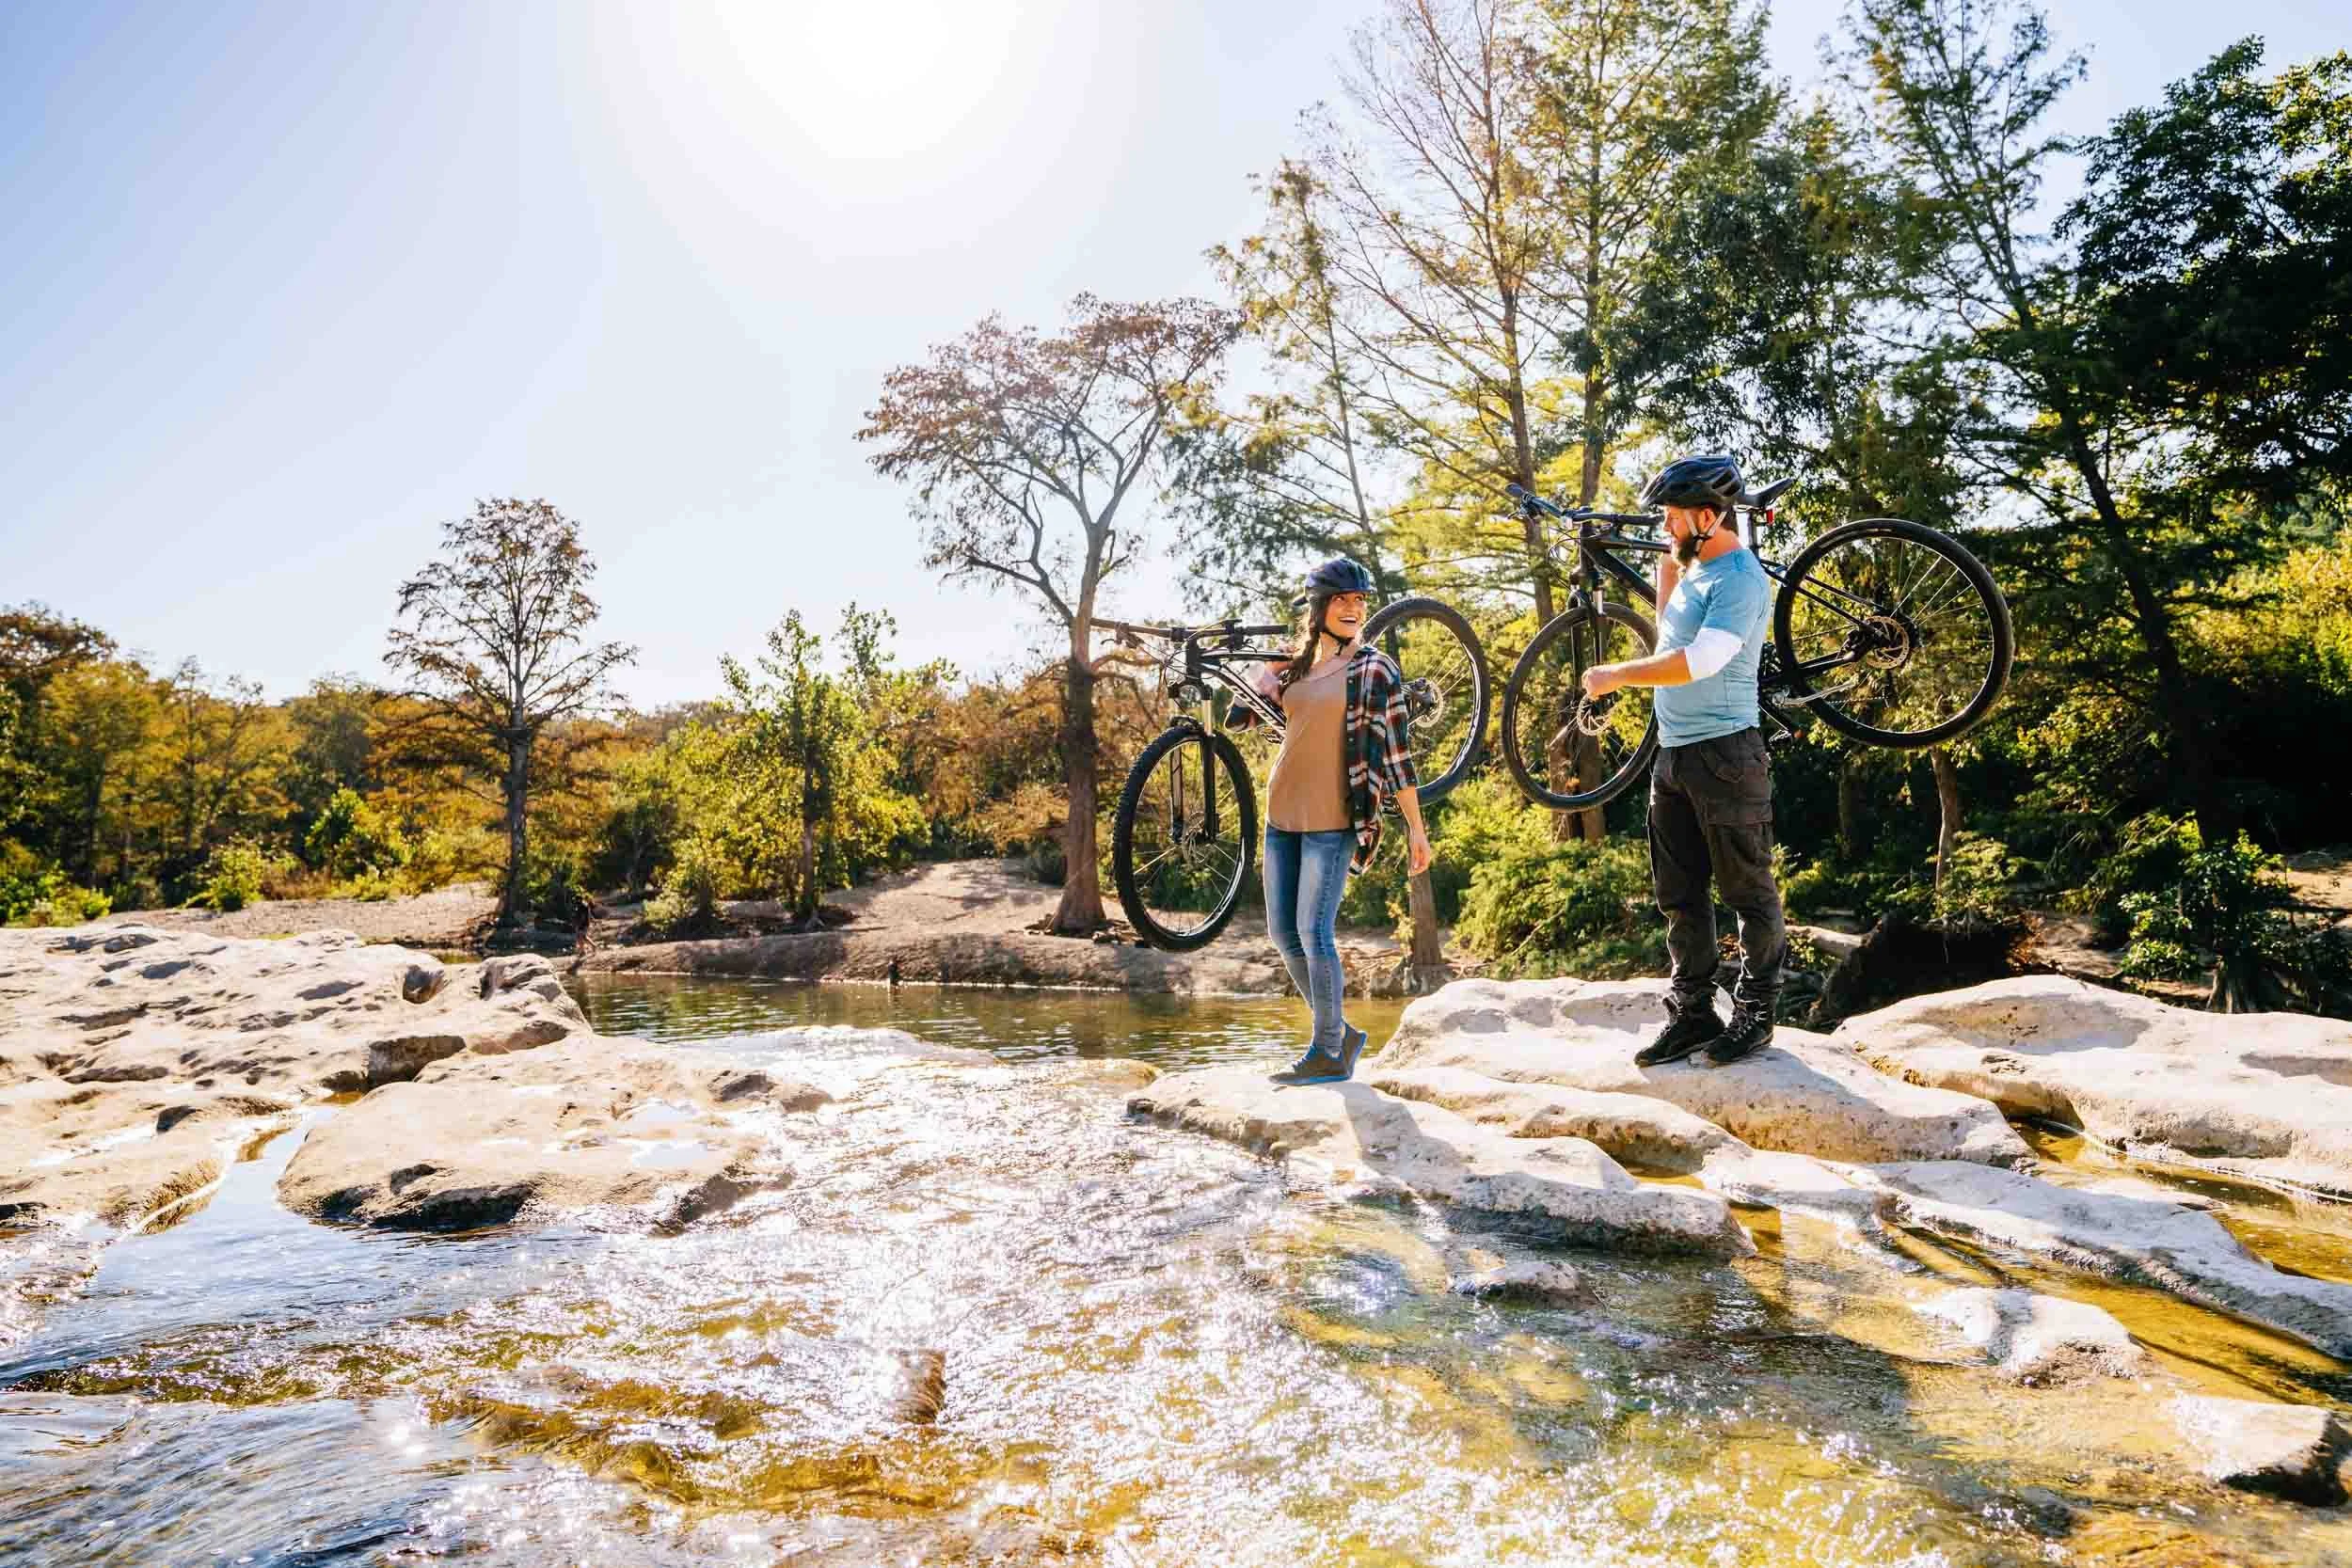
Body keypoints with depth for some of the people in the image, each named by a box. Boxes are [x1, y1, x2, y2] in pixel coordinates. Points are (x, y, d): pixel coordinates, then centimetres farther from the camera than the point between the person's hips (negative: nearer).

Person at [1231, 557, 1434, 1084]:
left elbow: (1397, 751, -5)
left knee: (1314, 932, -8)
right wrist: (1272, 666, 1)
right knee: (1283, 933, 9)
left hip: (1333, 818, -6)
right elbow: (1241, 715, 12)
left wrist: (1415, 827, -6)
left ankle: (1328, 1055, 6)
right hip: (1283, 813, 7)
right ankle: (1341, 1032, 24)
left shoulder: (1375, 670, -3)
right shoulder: (1296, 667, 13)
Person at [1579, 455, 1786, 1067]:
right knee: (1679, 895, 11)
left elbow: (1700, 661, -25)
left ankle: (1755, 1015, 14)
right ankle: (1692, 1014, 20)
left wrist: (1616, 675, -17)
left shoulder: (1740, 578, -14)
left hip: (1725, 754, -9)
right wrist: (1666, 573, 15)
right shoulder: (1694, 569, 14)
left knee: (1748, 891, 3)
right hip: (1674, 755, 9)